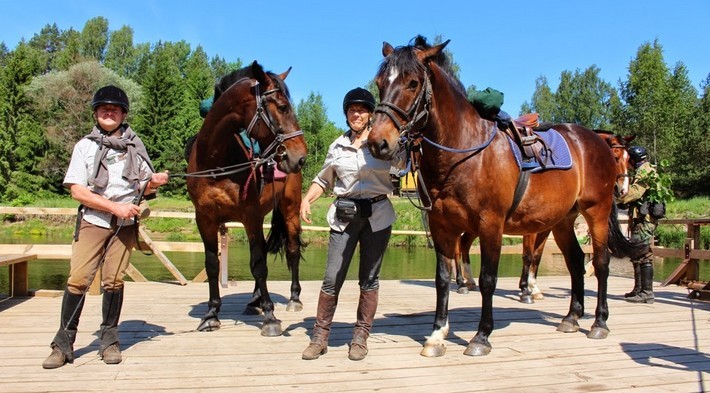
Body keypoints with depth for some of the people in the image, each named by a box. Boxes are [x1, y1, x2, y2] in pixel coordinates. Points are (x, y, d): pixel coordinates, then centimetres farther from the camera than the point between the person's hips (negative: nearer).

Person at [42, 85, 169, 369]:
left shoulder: (135, 146, 11)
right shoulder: (85, 146, 5)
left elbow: (142, 188, 16)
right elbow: (77, 190, -3)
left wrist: (153, 183, -7)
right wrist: (115, 206, -13)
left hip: (125, 223, 1)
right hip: (93, 221, -1)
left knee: (113, 281, 0)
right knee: (78, 279, -7)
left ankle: (109, 340, 14)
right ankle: (63, 343, 4)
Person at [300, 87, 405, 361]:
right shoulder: (338, 146, 8)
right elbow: (323, 179, 15)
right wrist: (307, 198, 0)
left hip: (377, 215, -1)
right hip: (344, 215, 1)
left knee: (369, 279, 7)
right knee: (332, 279, 0)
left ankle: (360, 338, 19)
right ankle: (320, 336, 14)